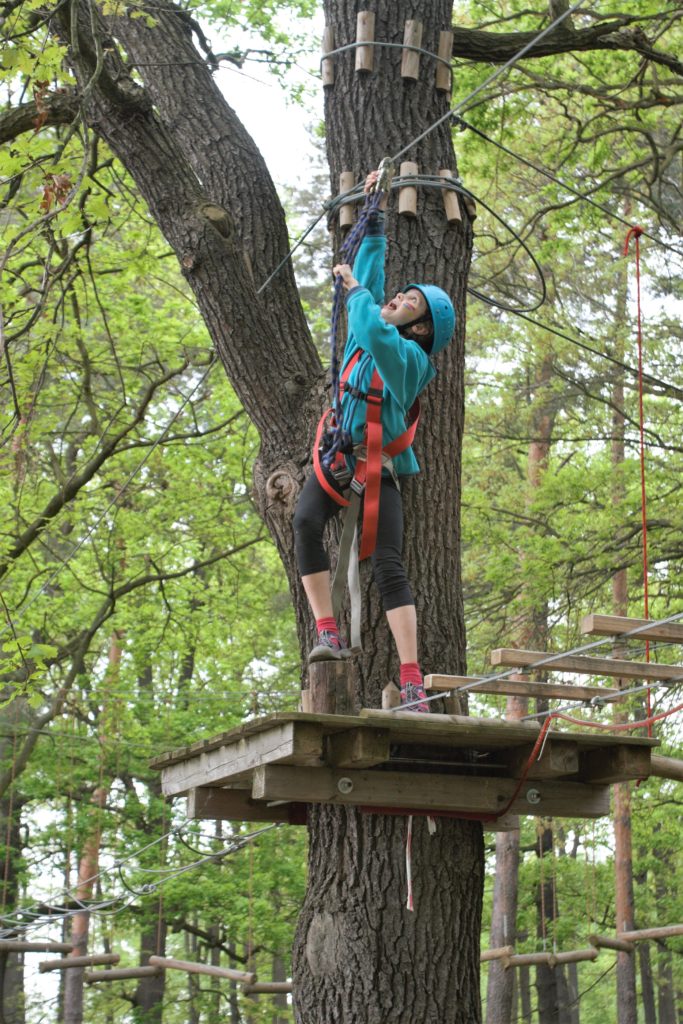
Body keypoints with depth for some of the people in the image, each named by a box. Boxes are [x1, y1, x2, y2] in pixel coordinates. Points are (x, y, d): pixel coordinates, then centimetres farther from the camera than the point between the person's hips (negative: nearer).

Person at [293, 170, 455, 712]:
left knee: (390, 568, -12)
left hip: (379, 467, -6)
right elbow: (369, 271, 23)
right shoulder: (370, 331, 13)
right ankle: (328, 633, -25)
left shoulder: (408, 356, -8)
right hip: (337, 457, 6)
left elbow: (374, 334, -29)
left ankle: (412, 680, -16)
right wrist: (374, 217, 26)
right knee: (306, 522, -25)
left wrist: (353, 287, -14)